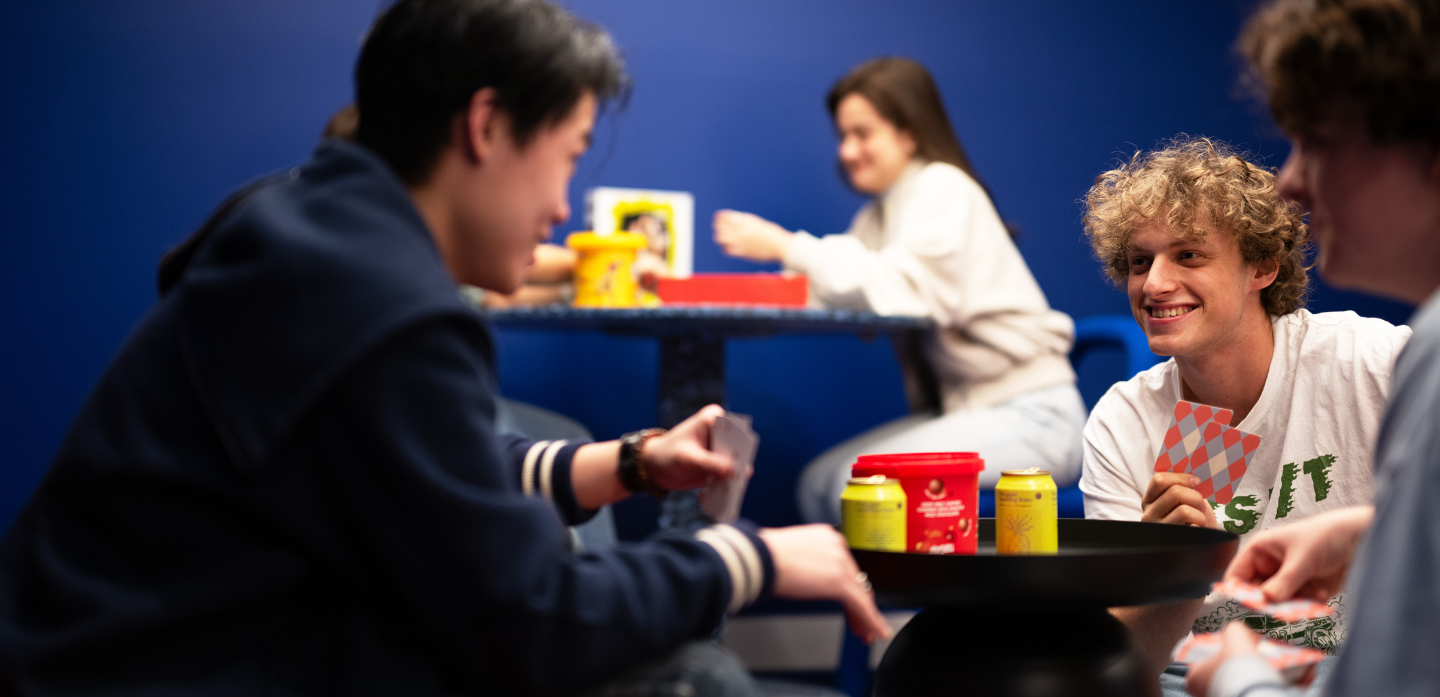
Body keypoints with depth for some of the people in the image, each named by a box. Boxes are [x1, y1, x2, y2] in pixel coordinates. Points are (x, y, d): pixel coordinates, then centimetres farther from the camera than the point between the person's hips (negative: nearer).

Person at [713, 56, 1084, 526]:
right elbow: (836, 298, 6)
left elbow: (904, 290, -25)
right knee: (818, 482, -3)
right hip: (960, 408, 8)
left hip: (1030, 415, -8)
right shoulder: (879, 215, 14)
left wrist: (787, 247, -22)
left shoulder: (944, 188, -11)